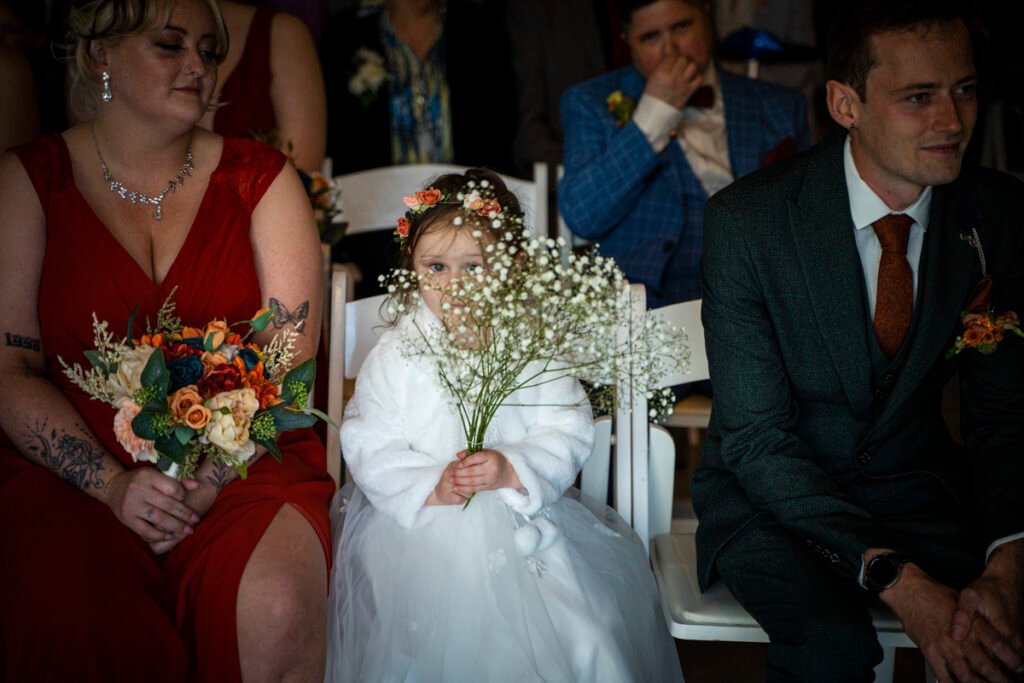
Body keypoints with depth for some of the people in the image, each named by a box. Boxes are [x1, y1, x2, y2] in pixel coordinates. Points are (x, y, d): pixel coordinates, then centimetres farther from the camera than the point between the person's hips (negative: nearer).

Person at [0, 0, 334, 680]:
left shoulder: (260, 178, 8)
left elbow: (290, 356, 0)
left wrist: (208, 477, -14)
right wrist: (113, 484, -15)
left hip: (244, 462, 1)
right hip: (69, 471, 0)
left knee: (274, 608, -30)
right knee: (75, 627, -31)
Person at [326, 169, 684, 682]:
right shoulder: (395, 353, 1)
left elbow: (567, 433, -4)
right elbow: (368, 443, -4)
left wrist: (512, 470, -21)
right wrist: (428, 486, -18)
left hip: (522, 522, 1)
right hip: (417, 526, 0)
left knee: (584, 640, -11)